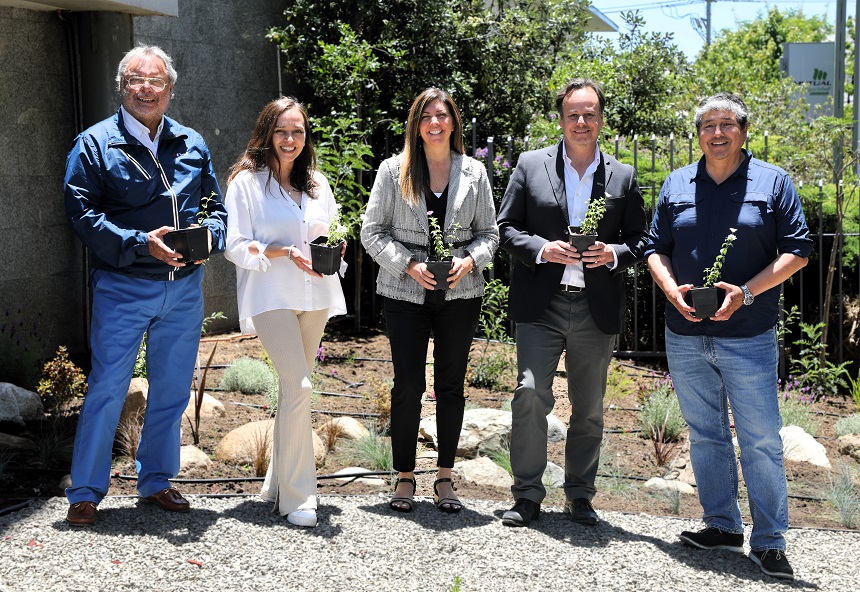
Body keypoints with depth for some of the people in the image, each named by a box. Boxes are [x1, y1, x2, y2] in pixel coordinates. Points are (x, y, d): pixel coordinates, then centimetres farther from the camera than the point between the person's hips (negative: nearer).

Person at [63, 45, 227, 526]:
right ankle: (85, 492, 8)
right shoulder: (96, 144, -3)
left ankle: (156, 481, 27)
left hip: (184, 288, 4)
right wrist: (141, 243, -21)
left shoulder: (193, 145, 10)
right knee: (107, 389, -3)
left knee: (172, 391, 12)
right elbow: (82, 213, -10)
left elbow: (216, 206, 14)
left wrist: (208, 234, -9)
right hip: (123, 287, -4)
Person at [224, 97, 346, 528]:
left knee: (293, 387, 11)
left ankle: (278, 484, 23)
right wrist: (287, 253, -17)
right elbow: (236, 247, -5)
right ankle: (297, 496, -11)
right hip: (270, 296, -6)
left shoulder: (317, 182, 14)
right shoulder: (245, 181, -2)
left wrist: (334, 245, -2)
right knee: (298, 385, -17)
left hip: (315, 296, 6)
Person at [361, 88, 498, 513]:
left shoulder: (474, 173, 7)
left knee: (451, 384, 6)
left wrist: (468, 261, -10)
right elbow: (373, 231, 1)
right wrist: (409, 265, -12)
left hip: (460, 292, 2)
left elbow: (489, 233, 10)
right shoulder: (393, 170, 2)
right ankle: (404, 477, 11)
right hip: (406, 292, -1)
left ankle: (445, 477, 16)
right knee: (407, 385, -1)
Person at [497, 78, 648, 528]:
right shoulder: (531, 165, 4)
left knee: (589, 408, 10)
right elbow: (506, 228, 4)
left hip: (598, 309, 2)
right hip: (540, 306, -2)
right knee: (530, 395, -11)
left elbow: (640, 238, 11)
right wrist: (541, 249, -14)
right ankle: (527, 495, 2)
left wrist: (614, 254, -10)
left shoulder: (623, 177, 7)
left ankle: (579, 495, 24)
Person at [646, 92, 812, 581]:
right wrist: (672, 289, -7)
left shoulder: (772, 182, 1)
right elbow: (656, 248, 13)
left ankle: (769, 542, 4)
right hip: (685, 335, 4)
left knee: (761, 439, -3)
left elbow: (796, 250, -2)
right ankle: (722, 525, 23)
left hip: (748, 336, -4)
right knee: (705, 434, 11)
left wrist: (747, 292, -14)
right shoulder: (677, 185, 10)